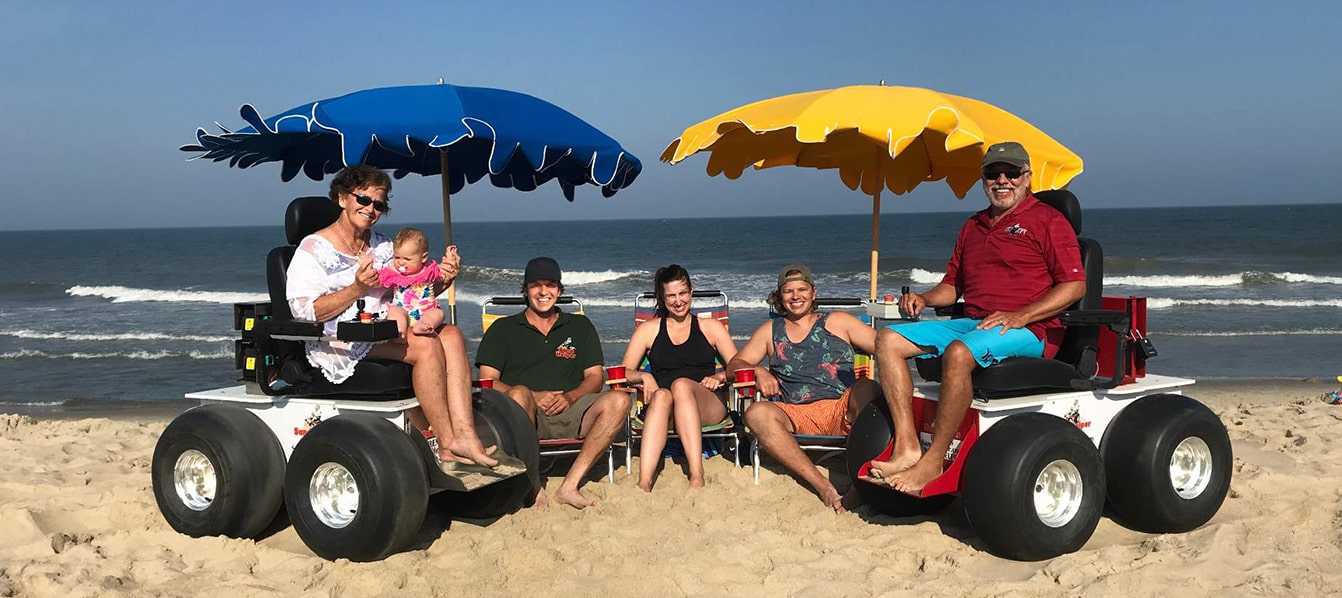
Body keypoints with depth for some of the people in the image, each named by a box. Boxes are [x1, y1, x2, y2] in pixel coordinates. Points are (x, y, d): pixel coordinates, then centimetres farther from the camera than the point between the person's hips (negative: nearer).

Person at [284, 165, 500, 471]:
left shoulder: (382, 246, 19)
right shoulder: (314, 248, -1)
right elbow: (304, 312, -11)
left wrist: (441, 280, -5)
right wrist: (357, 289, -21)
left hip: (386, 331, 7)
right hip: (341, 345, -7)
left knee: (451, 335, -20)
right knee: (427, 345, -28)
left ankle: (463, 434, -31)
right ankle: (447, 445, -24)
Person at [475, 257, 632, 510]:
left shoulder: (580, 326, 24)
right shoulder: (503, 329, 18)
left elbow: (595, 377, 16)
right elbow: (487, 381, 5)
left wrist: (570, 397, -7)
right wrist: (534, 397, -10)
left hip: (569, 413, 2)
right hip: (525, 414, -2)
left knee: (618, 401, -27)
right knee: (519, 394, -37)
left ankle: (569, 484, -32)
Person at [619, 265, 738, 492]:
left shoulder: (711, 327, 22)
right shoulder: (649, 330, 23)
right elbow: (624, 372, 15)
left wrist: (720, 376, -7)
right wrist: (643, 376, -7)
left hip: (709, 407, 0)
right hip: (661, 406, 0)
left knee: (681, 385, -35)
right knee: (661, 395, -37)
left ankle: (697, 477, -47)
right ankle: (644, 484, -54)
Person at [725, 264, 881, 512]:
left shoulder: (837, 322, 21)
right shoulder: (770, 330, 26)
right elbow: (734, 365, 20)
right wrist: (758, 371, -3)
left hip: (842, 411, -1)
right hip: (797, 416, 1)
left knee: (867, 389, -34)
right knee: (757, 413, -31)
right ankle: (822, 485, -37)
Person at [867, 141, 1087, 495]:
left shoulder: (1048, 220, 2)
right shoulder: (973, 227, 23)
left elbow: (1075, 286, -7)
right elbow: (952, 285, 27)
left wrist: (1020, 316, -18)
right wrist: (924, 299, 4)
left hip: (1029, 331, -7)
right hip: (972, 323, 8)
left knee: (958, 353, -37)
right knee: (889, 340, -10)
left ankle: (934, 462, -29)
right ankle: (907, 448, -21)